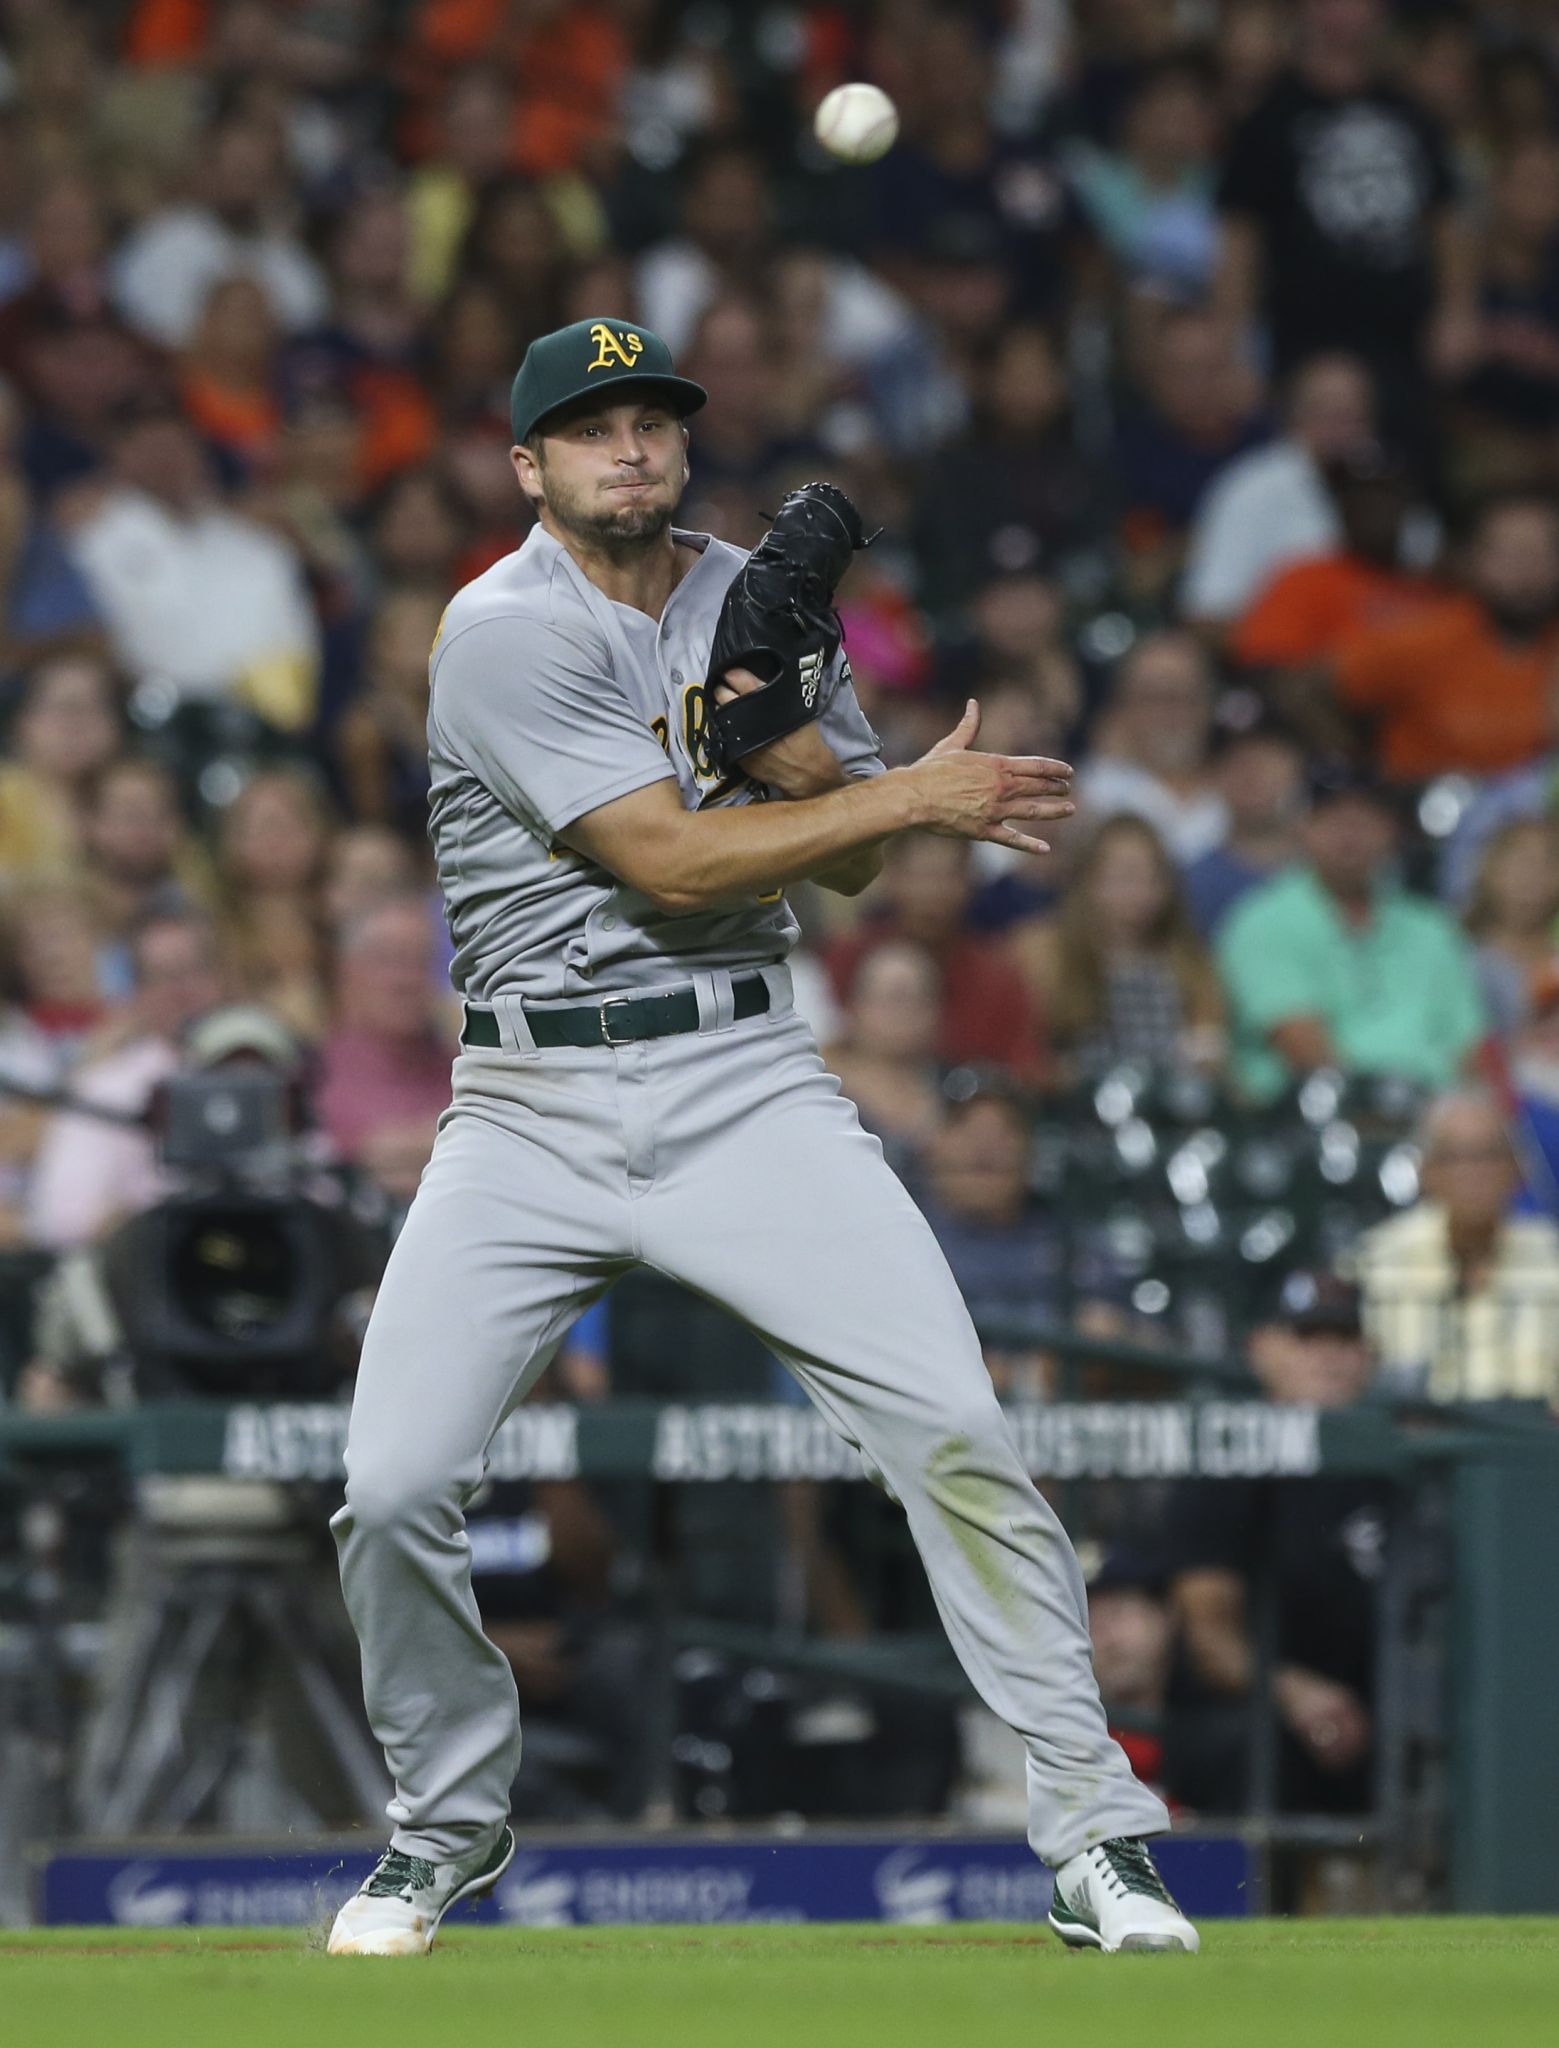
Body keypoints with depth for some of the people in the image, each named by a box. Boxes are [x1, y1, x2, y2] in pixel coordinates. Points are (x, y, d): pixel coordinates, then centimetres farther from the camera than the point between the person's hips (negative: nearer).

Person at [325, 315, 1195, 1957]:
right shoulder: (507, 633, -10)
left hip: (743, 1084, 3)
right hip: (531, 1110, -3)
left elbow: (850, 857, 8)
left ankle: (1095, 1836, -7)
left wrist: (786, 738, -12)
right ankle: (445, 1825, 16)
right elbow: (670, 864, -17)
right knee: (393, 1487, -11)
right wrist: (915, 795, -15)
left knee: (952, 1428, -13)